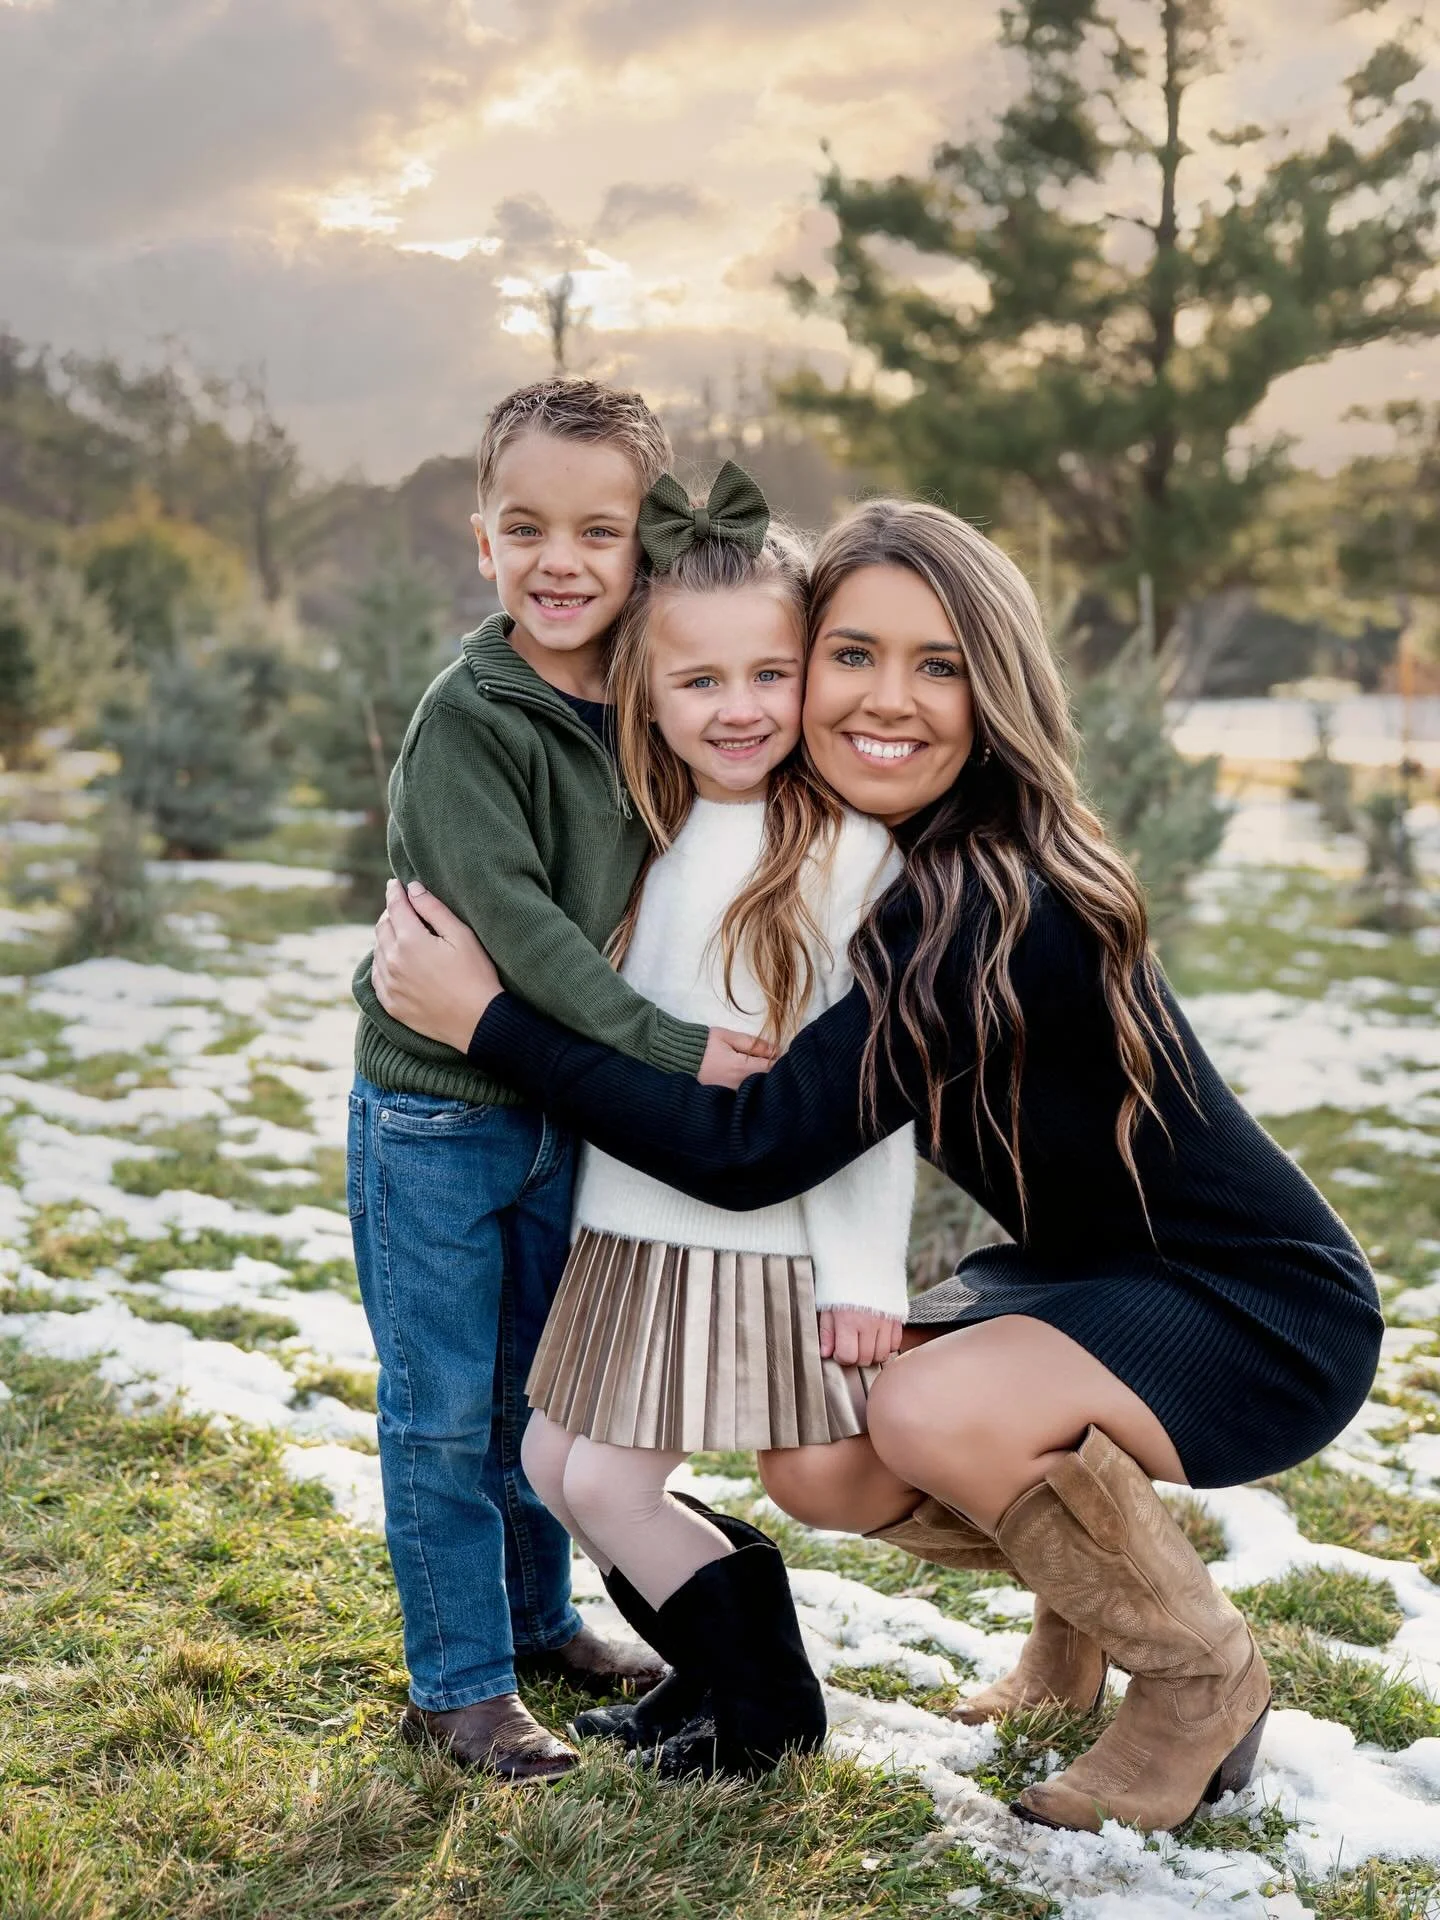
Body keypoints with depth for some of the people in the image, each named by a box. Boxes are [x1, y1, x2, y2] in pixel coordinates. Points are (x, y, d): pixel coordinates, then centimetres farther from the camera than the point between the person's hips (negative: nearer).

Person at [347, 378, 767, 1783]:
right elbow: (512, 924, -26)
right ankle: (455, 1683, 19)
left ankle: (536, 1618, 37)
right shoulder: (466, 720, -19)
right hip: (435, 1112, -6)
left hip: (566, 1106, 6)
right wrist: (675, 1049, -28)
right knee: (445, 1412, 4)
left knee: (544, 1391, 19)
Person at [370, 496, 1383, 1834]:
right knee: (819, 1467, -6)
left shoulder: (999, 909, -30)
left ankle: (1204, 1679, -3)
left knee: (933, 1411, -31)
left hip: (1264, 1311, -8)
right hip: (1079, 1273, 8)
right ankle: (1094, 1581, 22)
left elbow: (753, 1151, -31)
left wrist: (488, 1019, -26)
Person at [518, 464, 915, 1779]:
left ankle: (768, 1707, 18)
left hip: (760, 1235, -7)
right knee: (553, 1459, 11)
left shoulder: (845, 846, -14)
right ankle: (719, 1671, 31)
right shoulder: (663, 837, 7)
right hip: (632, 1220, 8)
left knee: (608, 1483, -5)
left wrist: (865, 1276, -16)